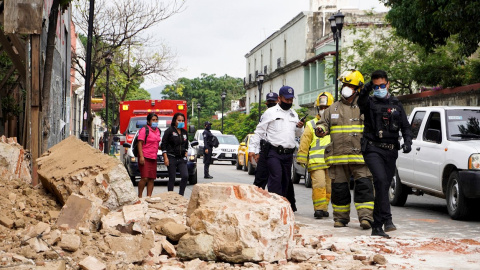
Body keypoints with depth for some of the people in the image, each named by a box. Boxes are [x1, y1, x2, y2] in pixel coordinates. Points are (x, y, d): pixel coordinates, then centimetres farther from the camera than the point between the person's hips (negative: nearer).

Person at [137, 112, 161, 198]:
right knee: (145, 178, -12)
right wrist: (141, 156, -19)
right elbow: (140, 144, -11)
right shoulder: (144, 130, -6)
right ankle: (140, 196, -1)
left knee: (152, 179, 5)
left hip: (153, 158, 7)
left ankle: (149, 196, 9)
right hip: (145, 157, -7)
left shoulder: (158, 131, 16)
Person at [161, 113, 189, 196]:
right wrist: (165, 158, -10)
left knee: (185, 176, -9)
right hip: (172, 158, -4)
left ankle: (181, 195, 2)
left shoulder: (184, 132, 13)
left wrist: (185, 154, 12)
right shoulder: (169, 131, -3)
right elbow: (163, 145, -5)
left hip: (182, 159, 4)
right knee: (172, 178, -1)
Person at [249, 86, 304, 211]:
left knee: (286, 181, 9)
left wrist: (300, 127, 3)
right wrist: (253, 149, -4)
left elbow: (297, 134, 26)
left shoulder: (294, 114, 19)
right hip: (273, 152, -5)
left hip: (288, 154, 6)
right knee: (276, 178, -17)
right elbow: (259, 131, 3)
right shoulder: (270, 112, 3)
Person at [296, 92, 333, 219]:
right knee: (319, 185, -16)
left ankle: (324, 208, 16)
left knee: (329, 187, 5)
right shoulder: (311, 125, 11)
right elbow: (304, 143, 7)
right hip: (316, 162, -3)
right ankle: (319, 208, -12)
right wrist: (302, 159, 1)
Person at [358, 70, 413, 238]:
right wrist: (366, 90, -43)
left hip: (391, 151, 4)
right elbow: (361, 103, -21)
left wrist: (408, 142, -5)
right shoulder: (370, 103, 4)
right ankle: (386, 219, -28)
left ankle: (376, 226, 17)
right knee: (381, 180, -25)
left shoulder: (396, 105, 16)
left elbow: (405, 127, 14)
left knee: (384, 186, 8)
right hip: (373, 149, -4)